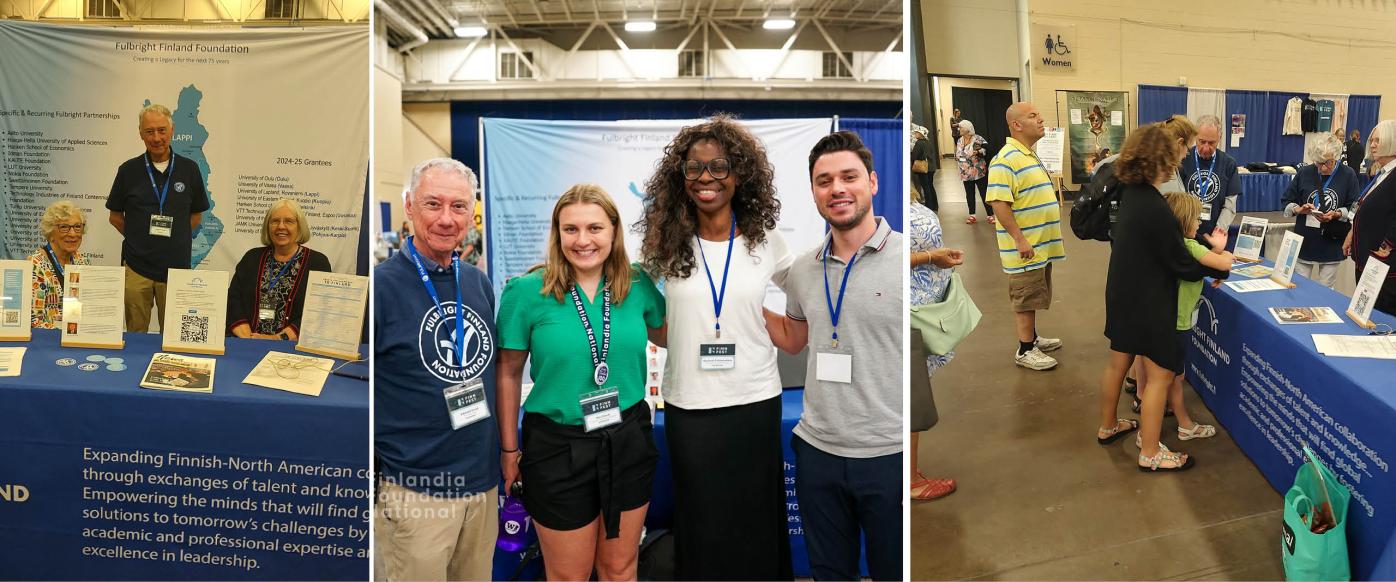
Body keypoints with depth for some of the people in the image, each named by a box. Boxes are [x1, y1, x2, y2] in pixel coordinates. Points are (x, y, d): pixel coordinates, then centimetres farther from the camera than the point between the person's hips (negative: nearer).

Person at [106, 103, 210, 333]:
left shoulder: (189, 169, 3)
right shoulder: (129, 170, 3)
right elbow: (115, 216, 11)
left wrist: (174, 237, 2)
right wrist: (139, 238, 1)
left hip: (177, 267, 0)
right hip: (136, 266, 0)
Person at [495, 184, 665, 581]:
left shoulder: (637, 284, -2)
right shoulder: (527, 291, -12)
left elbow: (668, 336, 17)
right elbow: (508, 374, -3)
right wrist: (509, 450, 1)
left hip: (628, 440, 3)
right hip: (558, 446, -3)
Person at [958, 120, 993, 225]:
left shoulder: (978, 139, -10)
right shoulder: (959, 141, 9)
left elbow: (987, 150, -16)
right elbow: (957, 153, 23)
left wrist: (978, 152, -30)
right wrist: (957, 157, 3)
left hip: (979, 172, -6)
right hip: (966, 173, 6)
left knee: (984, 193, -2)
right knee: (969, 194, 12)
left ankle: (991, 215, 4)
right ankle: (972, 216, 21)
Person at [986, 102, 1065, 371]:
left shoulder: (1031, 155, 13)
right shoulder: (1006, 160, -20)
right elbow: (999, 203, -26)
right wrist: (1020, 240, -25)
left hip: (1042, 245, 9)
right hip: (1026, 247, -9)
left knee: (1033, 297, 20)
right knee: (1026, 299, 1)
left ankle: (1032, 337, 34)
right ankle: (1025, 350, 12)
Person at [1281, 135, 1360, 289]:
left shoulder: (1348, 175, -3)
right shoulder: (1304, 173, 0)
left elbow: (1353, 210, -1)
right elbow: (1287, 202, 7)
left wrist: (1336, 214, -20)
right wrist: (1299, 210, -13)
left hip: (1332, 245, -1)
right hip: (1304, 243, 1)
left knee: (1326, 291, 8)